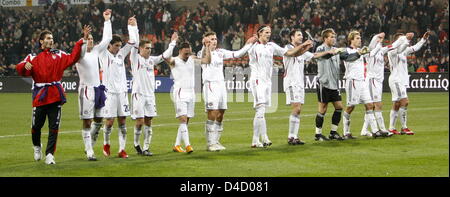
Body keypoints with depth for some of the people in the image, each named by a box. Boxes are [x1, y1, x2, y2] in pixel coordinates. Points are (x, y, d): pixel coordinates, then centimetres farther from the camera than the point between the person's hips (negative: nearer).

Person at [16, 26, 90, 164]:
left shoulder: (59, 55, 11)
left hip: (55, 96, 1)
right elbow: (20, 69, -2)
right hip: (40, 96, -1)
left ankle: (50, 154, 1)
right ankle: (37, 146, 35)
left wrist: (82, 41, -10)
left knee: (54, 127, -3)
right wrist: (25, 66, -26)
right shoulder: (33, 57, 7)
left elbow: (73, 58, -2)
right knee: (36, 125, 7)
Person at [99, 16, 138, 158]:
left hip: (122, 91, 4)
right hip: (110, 92, -4)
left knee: (122, 121, 2)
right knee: (110, 121, -3)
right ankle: (106, 143, 21)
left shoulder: (121, 54, 11)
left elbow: (132, 42, 10)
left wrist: (132, 26, 8)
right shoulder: (104, 55, -3)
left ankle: (122, 149, 4)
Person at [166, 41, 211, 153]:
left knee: (186, 121, 6)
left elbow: (207, 60, 14)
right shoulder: (174, 61, -6)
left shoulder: (192, 60, 12)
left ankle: (177, 145, 13)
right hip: (180, 93, -6)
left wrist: (207, 47, 8)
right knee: (183, 119, -14)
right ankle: (187, 145, -21)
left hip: (191, 93, 6)